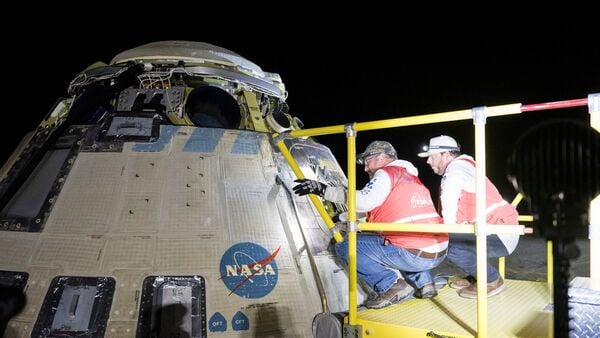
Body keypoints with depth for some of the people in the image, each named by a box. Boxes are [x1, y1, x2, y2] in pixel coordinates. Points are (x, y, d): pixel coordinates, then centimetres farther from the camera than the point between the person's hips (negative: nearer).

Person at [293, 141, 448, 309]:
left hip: (413, 255, -8)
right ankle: (423, 282, 20)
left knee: (345, 245, 1)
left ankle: (392, 285, -7)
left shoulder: (386, 173, -1)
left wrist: (324, 190, -13)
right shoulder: (412, 177, 24)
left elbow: (363, 202, -19)